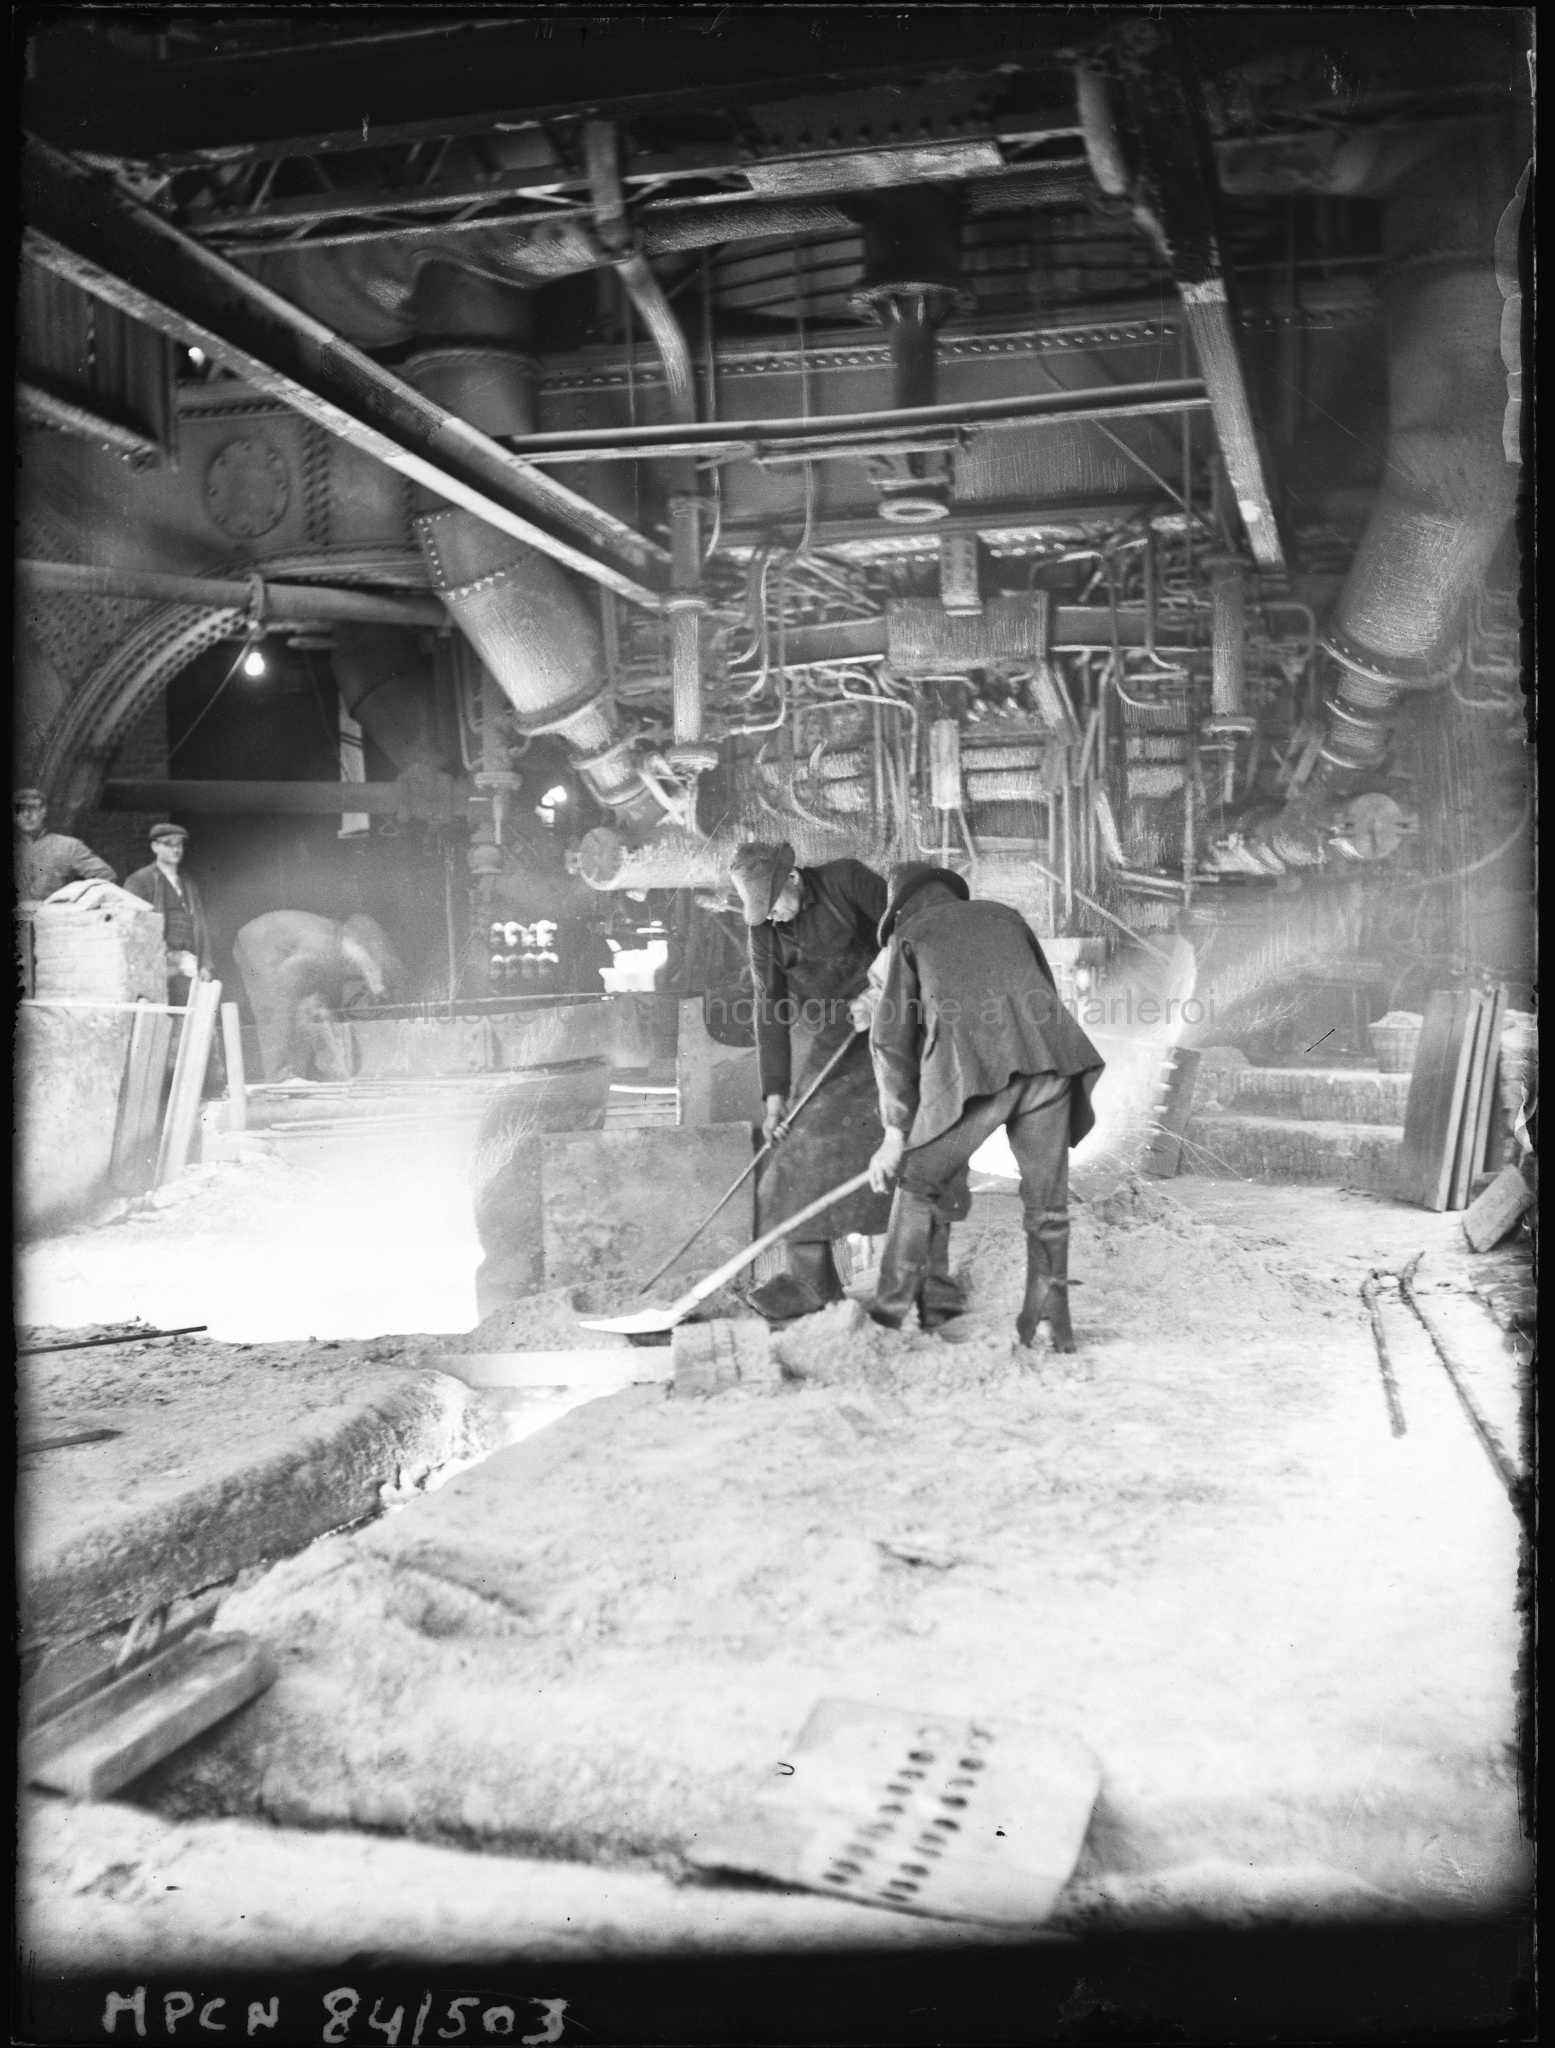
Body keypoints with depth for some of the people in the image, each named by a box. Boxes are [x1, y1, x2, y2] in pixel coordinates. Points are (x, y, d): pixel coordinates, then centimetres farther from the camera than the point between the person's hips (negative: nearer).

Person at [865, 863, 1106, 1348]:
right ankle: (1052, 1319, 16)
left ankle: (889, 1313, 14)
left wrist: (895, 1134, 17)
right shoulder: (1004, 916, 30)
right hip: (1048, 1060, 3)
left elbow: (892, 1039, 15)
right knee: (1046, 1197, 15)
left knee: (917, 1181, 14)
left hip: (972, 1070, -3)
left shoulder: (911, 936, 21)